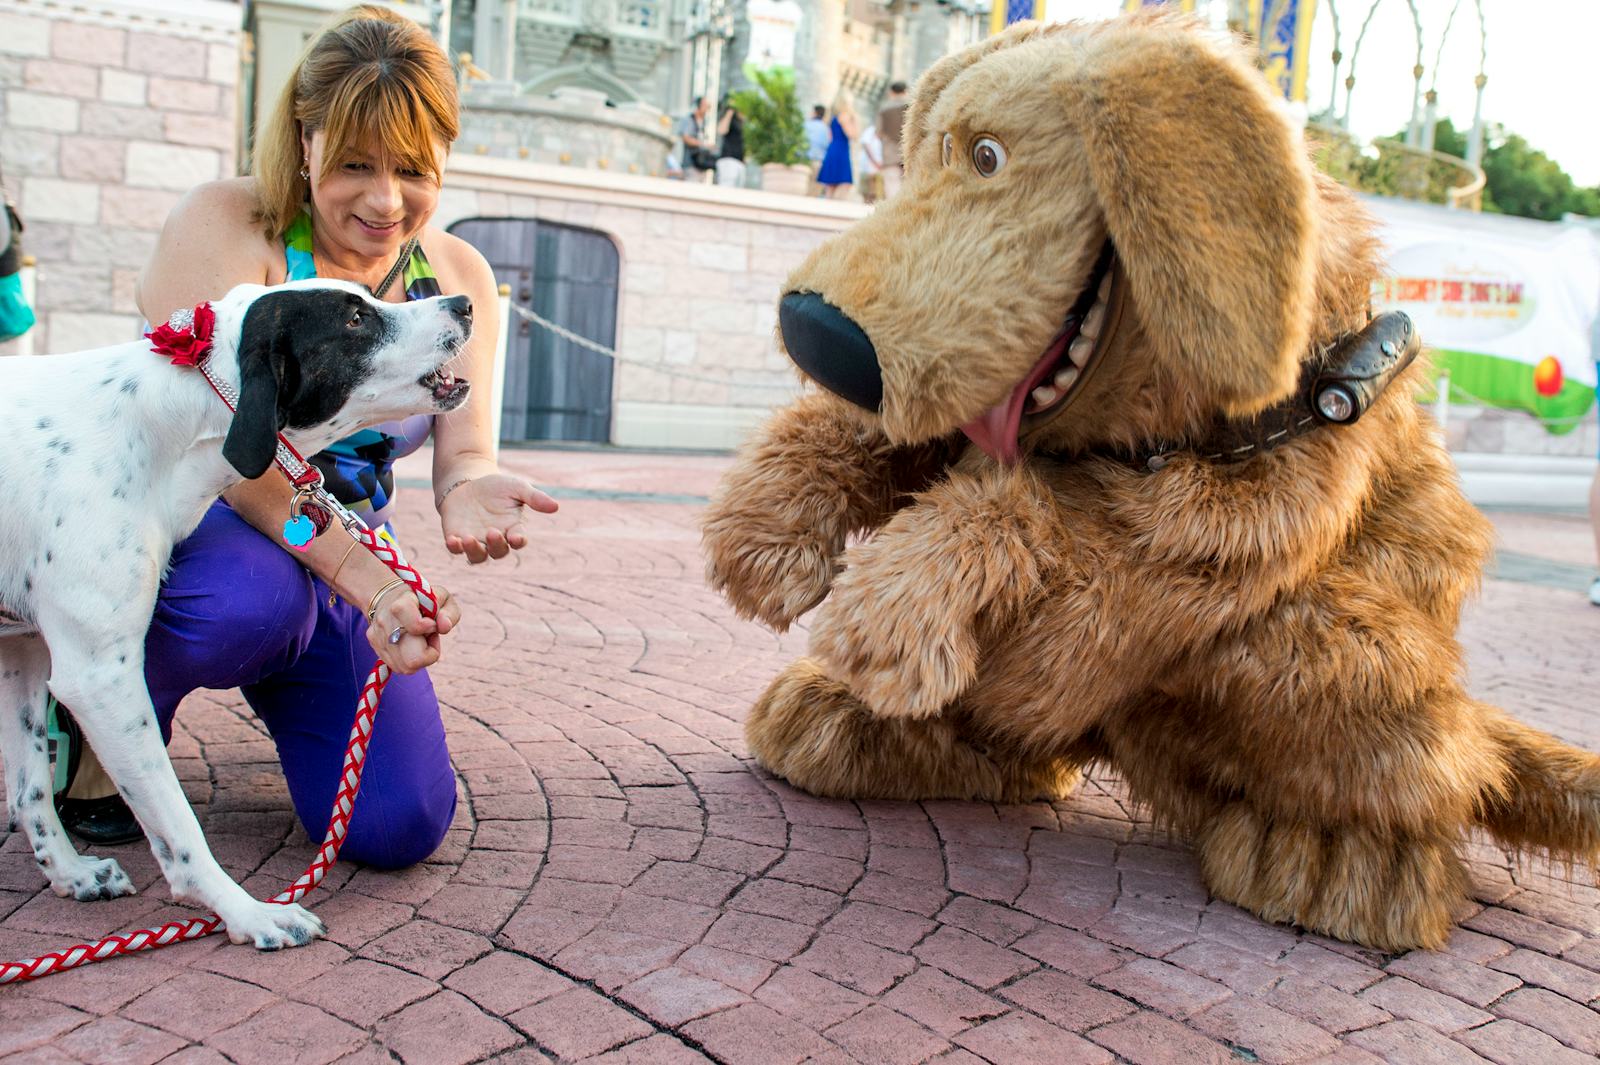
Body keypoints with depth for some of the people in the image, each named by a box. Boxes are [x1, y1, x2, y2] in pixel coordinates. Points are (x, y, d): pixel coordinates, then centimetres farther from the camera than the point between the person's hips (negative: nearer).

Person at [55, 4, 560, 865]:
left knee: (400, 825, -9)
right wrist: (367, 579, -37)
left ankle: (272, 682, 25)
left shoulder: (458, 277, 1)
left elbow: (464, 453, -7)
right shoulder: (225, 224, -14)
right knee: (252, 599, -42)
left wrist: (470, 494, -34)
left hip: (347, 552, 5)